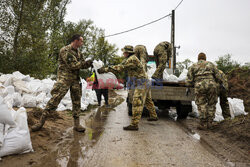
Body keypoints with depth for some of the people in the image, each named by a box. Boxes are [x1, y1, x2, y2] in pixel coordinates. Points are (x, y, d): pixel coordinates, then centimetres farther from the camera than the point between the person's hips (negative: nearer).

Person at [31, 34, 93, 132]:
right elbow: (73, 65, -18)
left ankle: (76, 124, 15)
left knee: (77, 101, 6)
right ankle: (41, 121, 0)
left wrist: (89, 64, -2)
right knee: (55, 99, -11)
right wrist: (86, 62, -11)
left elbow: (82, 65, 18)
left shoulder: (78, 52, 15)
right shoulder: (65, 50, -10)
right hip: (64, 78, -7)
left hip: (76, 79, 7)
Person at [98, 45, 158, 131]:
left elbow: (120, 68, -24)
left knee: (137, 103, -13)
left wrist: (105, 69, -22)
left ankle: (134, 124, -14)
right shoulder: (132, 58, 14)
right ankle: (153, 116, 40)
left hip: (141, 84, -11)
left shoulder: (131, 59, -19)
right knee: (147, 100, 24)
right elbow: (121, 66, 16)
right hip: (145, 82, 11)